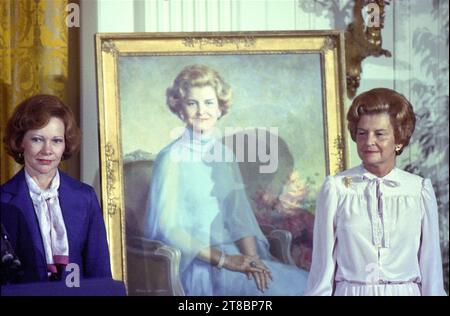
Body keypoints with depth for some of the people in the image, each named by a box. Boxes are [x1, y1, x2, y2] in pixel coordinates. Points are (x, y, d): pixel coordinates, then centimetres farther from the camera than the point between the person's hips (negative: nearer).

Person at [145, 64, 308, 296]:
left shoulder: (225, 155, 13)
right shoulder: (171, 159, -6)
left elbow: (239, 216, 10)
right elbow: (165, 228, -12)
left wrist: (251, 256, -9)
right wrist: (222, 259, -17)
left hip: (232, 254, 6)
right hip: (195, 264, -6)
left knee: (304, 282, -14)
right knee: (286, 288, -23)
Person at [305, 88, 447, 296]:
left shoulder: (420, 191, -2)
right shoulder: (335, 188, -5)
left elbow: (431, 264, 2)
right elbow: (323, 263, -2)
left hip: (406, 291, 1)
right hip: (350, 291, -1)